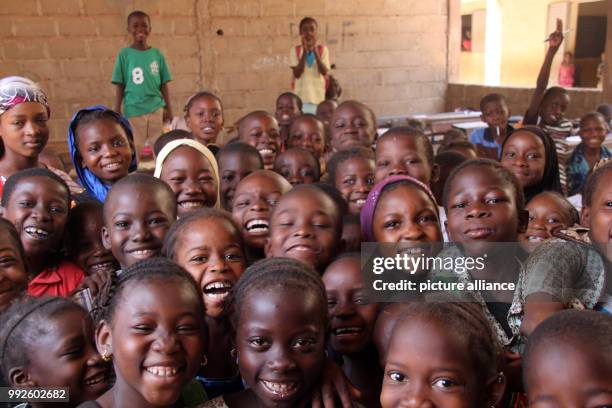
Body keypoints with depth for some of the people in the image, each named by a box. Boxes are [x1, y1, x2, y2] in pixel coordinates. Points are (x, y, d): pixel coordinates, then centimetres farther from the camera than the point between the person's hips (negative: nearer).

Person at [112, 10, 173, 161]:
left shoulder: (157, 54, 4)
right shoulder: (124, 54, 0)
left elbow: (163, 84, 8)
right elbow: (120, 86, 1)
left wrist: (168, 109, 6)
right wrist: (116, 111, -1)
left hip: (156, 109, 2)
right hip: (133, 110, -2)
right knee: (135, 150, 3)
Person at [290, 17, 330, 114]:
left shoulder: (323, 49, 3)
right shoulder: (295, 50, 1)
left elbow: (324, 72, -9)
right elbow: (297, 73, -8)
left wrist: (315, 51, -15)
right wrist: (305, 52, -15)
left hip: (318, 96, 1)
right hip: (301, 96, -1)